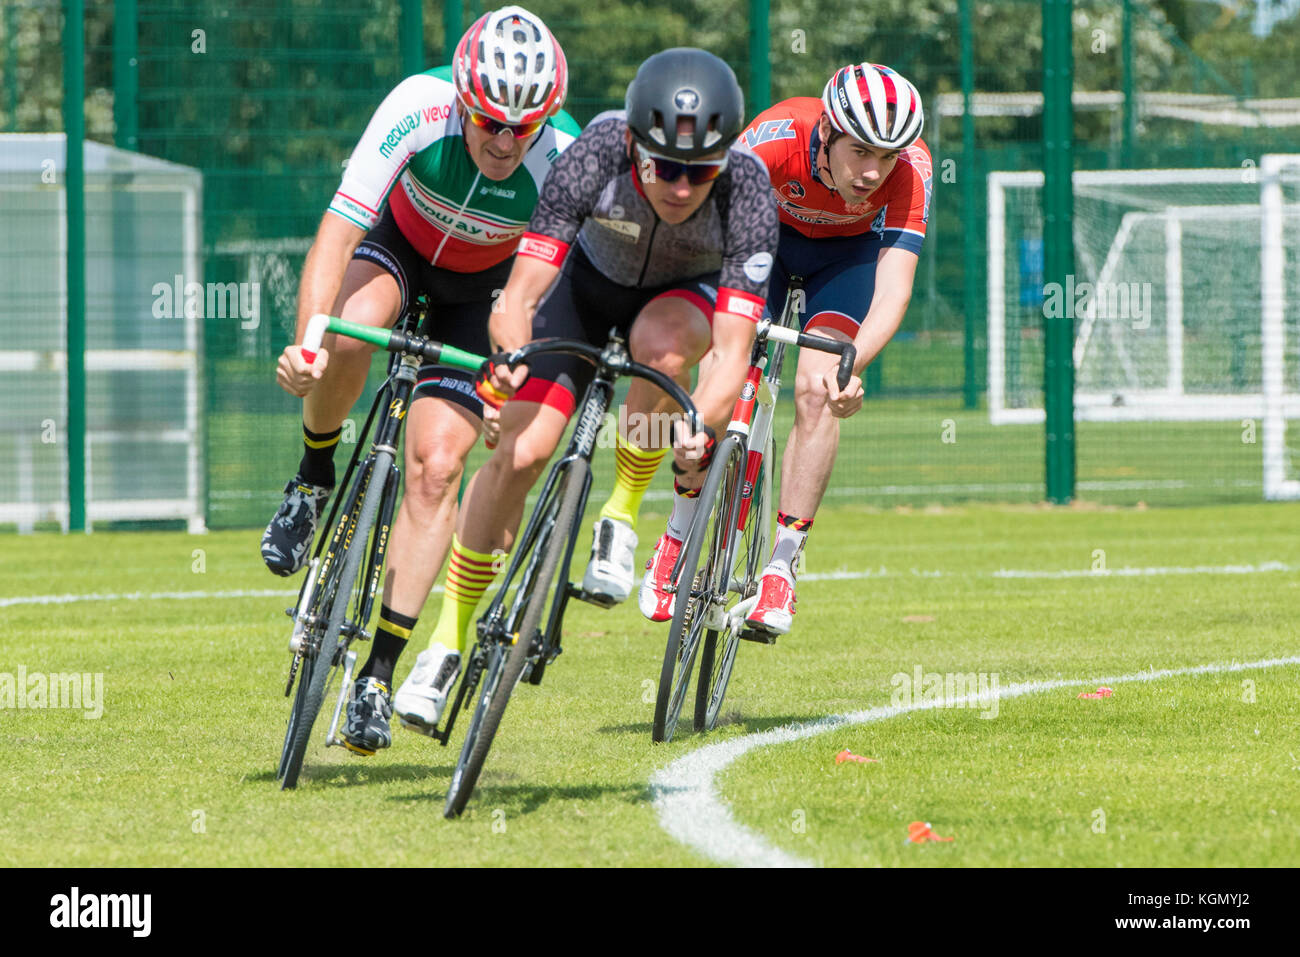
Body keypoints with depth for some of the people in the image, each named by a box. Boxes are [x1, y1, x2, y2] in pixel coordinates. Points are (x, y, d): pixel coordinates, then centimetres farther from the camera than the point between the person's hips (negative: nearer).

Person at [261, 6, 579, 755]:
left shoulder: (564, 162, -31)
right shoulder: (419, 109, -33)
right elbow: (339, 231, -36)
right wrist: (308, 339, -49)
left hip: (481, 290, 0)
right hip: (399, 244, 0)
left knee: (436, 468, -14)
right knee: (349, 336, -36)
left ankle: (380, 672, -7)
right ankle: (315, 480, -7)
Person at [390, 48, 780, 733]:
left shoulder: (748, 194, -36)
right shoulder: (594, 158, -35)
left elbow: (732, 349, -40)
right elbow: (520, 294, -36)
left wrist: (698, 428, -57)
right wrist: (510, 351, -57)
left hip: (688, 291, 0)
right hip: (592, 274, 0)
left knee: (662, 341, -36)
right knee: (522, 450, -14)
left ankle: (622, 516, -14)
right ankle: (449, 637, 1)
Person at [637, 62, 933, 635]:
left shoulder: (909, 168, -35)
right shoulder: (777, 138, -39)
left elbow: (894, 290, -40)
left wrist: (849, 364, -56)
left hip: (847, 250, 0)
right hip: (765, 230, 0)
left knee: (818, 393, -19)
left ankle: (782, 565, -10)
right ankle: (678, 539, 10)